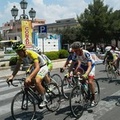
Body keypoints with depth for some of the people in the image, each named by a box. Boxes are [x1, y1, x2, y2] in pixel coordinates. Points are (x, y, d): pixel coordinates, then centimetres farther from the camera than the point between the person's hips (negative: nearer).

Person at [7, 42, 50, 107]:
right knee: (27, 82, -5)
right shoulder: (21, 56, -12)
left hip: (43, 67, -8)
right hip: (36, 68, 8)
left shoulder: (32, 54, -34)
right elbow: (17, 67, -6)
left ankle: (44, 99, -10)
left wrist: (29, 77, -56)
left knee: (37, 81, -29)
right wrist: (12, 76, -22)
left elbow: (37, 67, -44)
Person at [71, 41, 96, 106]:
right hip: (83, 65, 6)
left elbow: (89, 66, -43)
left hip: (91, 65, -6)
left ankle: (93, 98, 3)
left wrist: (86, 74, -60)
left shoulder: (86, 54, -35)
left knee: (90, 82, -18)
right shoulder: (75, 54, -21)